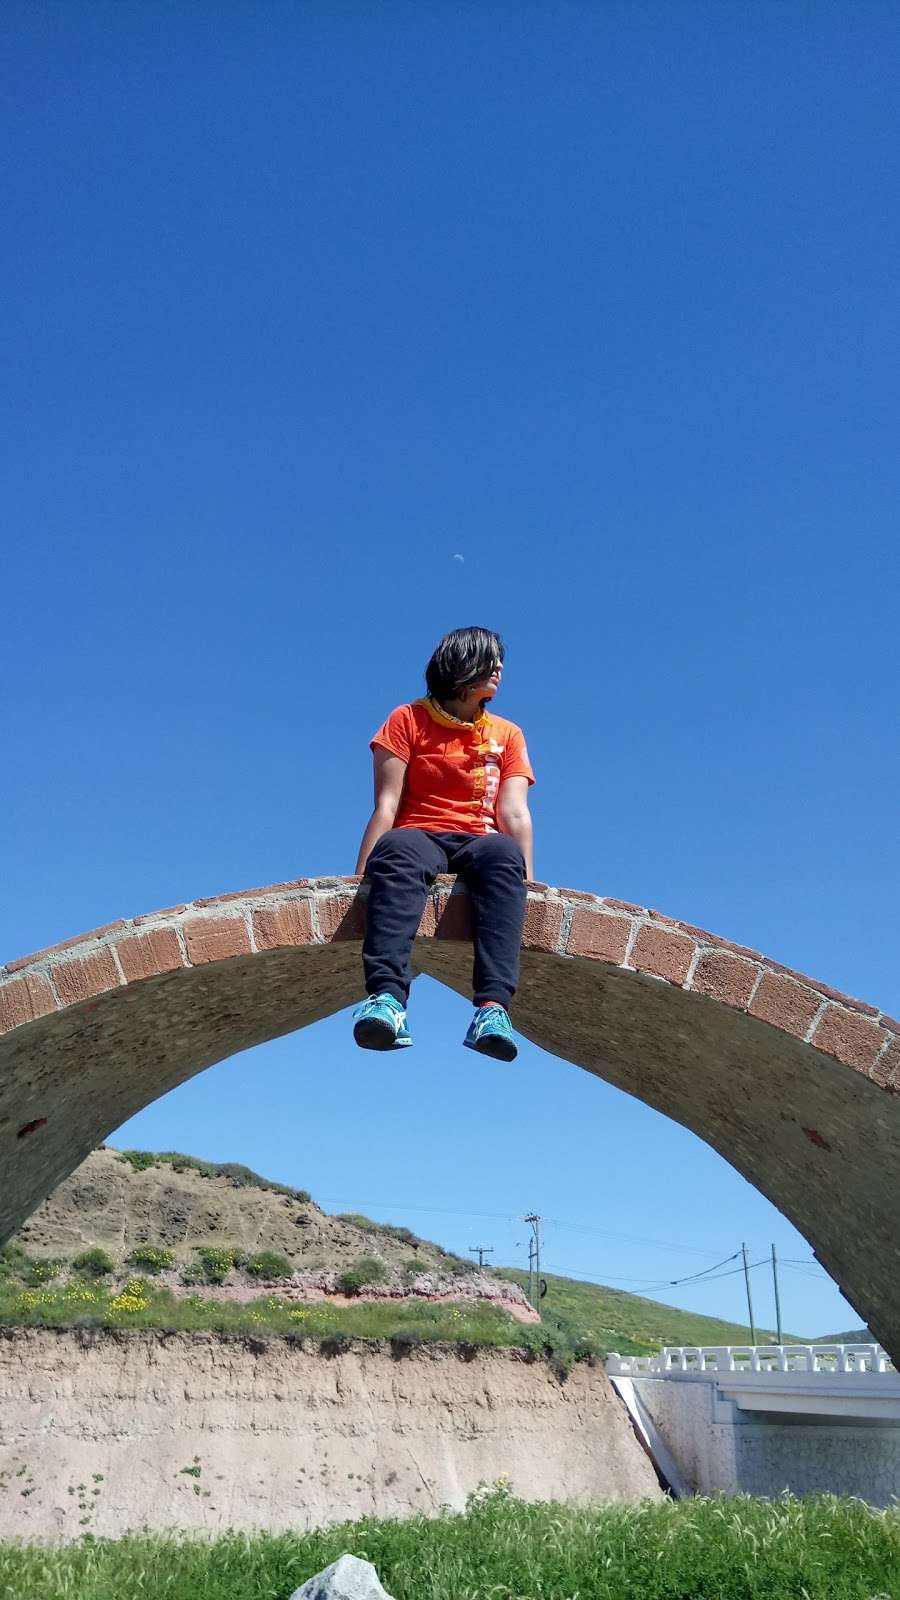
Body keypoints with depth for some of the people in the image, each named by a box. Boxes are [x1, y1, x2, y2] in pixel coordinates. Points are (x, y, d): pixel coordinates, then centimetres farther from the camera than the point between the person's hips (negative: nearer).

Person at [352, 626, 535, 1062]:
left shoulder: (508, 735, 19)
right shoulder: (408, 720, 11)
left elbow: (515, 816, 5)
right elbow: (386, 807, 0)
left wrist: (527, 882, -11)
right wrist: (360, 876, -12)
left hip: (479, 843, 2)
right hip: (419, 837, -1)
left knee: (504, 854, -35)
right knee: (397, 852, -38)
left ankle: (493, 1007, -53)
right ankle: (387, 999, -58)